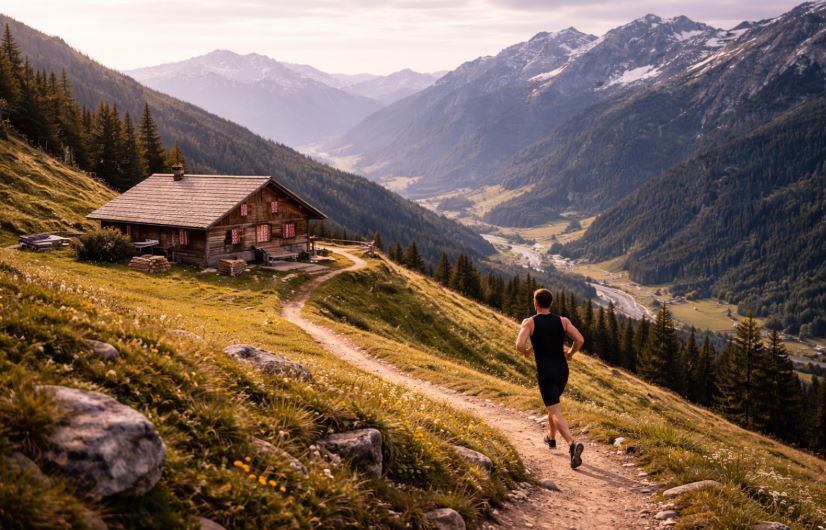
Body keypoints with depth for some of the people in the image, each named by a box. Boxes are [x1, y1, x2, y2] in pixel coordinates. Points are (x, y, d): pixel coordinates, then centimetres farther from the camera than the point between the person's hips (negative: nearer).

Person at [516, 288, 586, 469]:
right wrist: (570, 353, 9)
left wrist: (525, 352, 3)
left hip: (545, 374, -5)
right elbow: (580, 340, -12)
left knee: (556, 414, -8)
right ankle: (551, 438, 45)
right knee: (553, 404, 31)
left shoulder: (529, 322, -8)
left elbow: (519, 345, -22)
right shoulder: (563, 321, 1)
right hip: (562, 372, 5)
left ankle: (573, 444, -31)